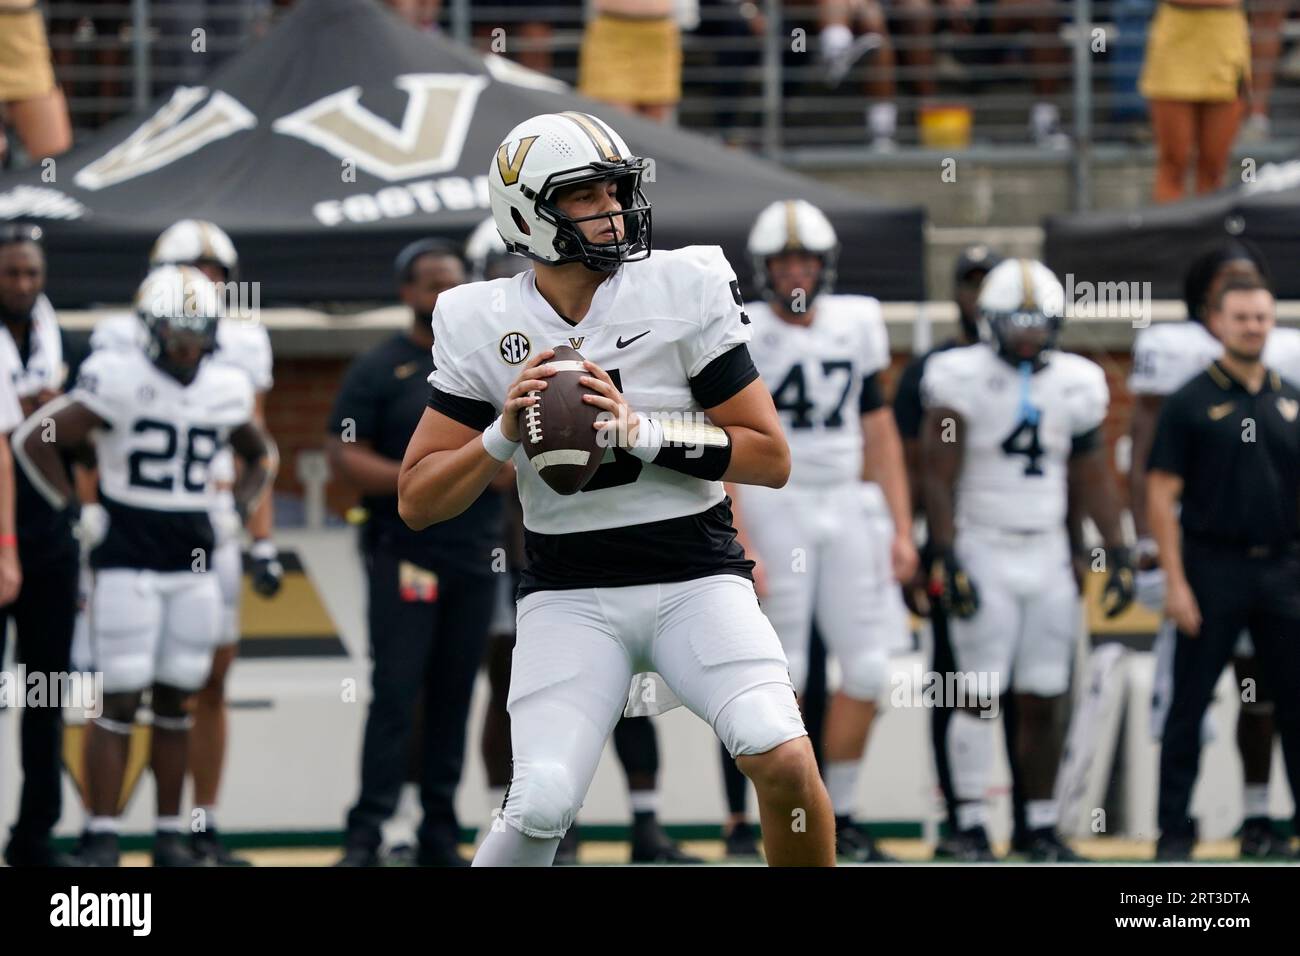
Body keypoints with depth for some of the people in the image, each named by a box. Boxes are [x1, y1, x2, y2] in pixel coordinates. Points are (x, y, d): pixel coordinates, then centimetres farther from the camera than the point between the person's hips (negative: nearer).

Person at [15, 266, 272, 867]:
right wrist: (74, 510, -6)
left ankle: (170, 836, 14)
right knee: (120, 699, -6)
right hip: (126, 563, -5)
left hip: (194, 568, 5)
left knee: (176, 702, 8)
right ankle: (101, 837, -2)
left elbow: (259, 456, 26)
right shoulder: (118, 381, -10)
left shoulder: (226, 392, 7)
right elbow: (34, 440, -6)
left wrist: (239, 507, 11)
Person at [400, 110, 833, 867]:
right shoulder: (482, 327, -1)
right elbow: (418, 503, 2)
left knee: (783, 761, -22)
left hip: (697, 578, 0)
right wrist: (504, 435, -15)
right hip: (570, 596, 0)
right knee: (541, 810, -17)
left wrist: (642, 430, -17)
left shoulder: (684, 290, -5)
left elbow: (771, 458, -5)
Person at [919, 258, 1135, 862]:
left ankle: (1042, 829, 12)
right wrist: (945, 559, -15)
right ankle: (969, 826, -1)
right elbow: (938, 478, -9)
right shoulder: (962, 379, -7)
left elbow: (1093, 478, 14)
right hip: (984, 551, -4)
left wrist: (1117, 553, 8)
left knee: (1042, 701, 5)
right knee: (980, 695, -6)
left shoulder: (1075, 384, 8)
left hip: (1047, 556, 4)